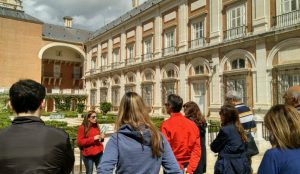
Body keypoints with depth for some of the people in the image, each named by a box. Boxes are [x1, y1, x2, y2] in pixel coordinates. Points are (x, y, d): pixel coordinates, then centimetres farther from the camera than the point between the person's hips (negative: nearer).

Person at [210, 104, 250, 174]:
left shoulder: (225, 130, -16)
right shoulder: (239, 129, 7)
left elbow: (214, 147, -8)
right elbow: (245, 147, 14)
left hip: (228, 167, -7)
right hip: (242, 166, 8)